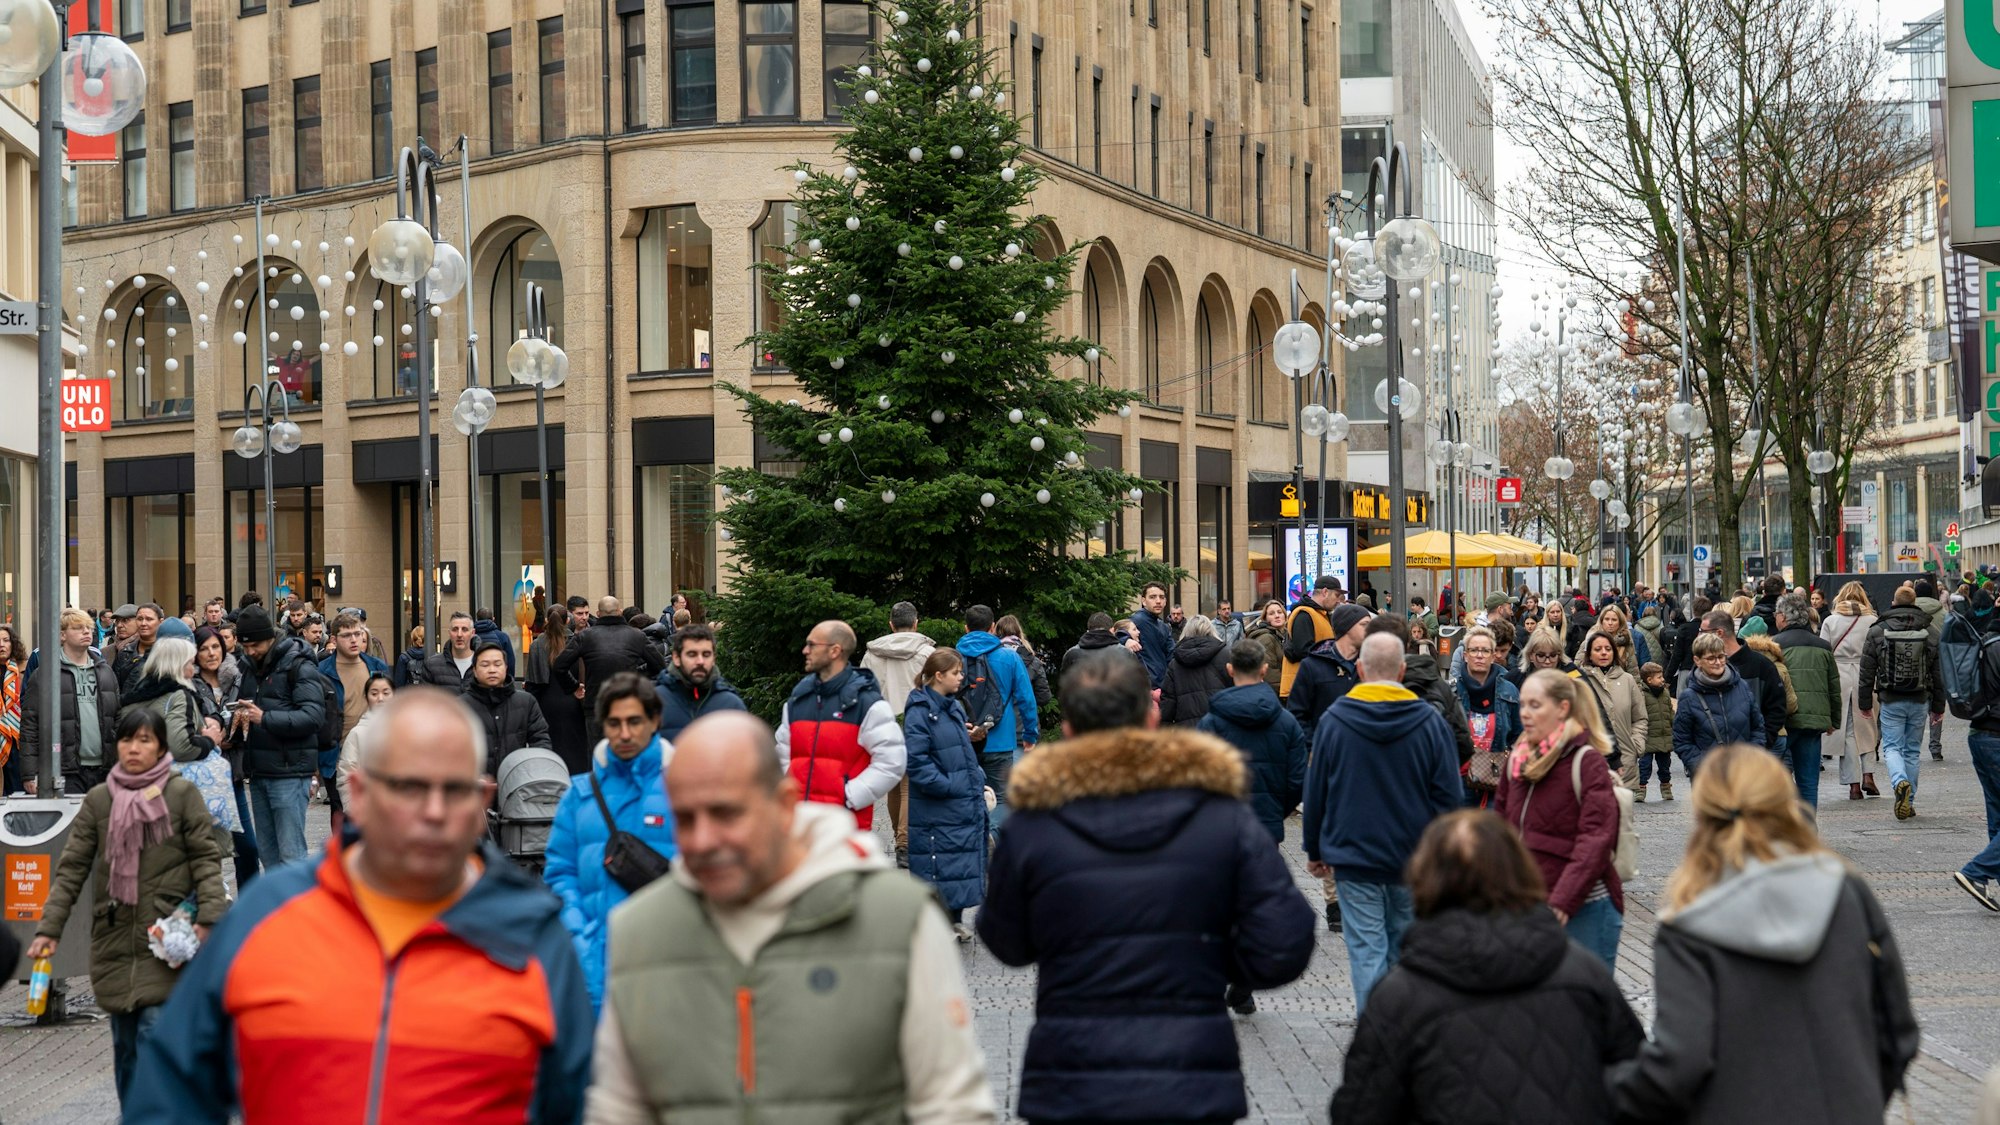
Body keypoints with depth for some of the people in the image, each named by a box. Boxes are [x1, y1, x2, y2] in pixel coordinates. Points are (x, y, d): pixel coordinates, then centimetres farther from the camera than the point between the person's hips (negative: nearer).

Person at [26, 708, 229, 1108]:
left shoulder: (183, 794, -2)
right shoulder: (98, 800, 5)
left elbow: (206, 858, -1)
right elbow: (72, 867, 4)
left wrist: (208, 917, -13)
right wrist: (48, 928, -3)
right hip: (114, 943, 3)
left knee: (156, 1036, -12)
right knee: (125, 1044, 10)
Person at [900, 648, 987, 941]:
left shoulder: (954, 708, 13)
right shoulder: (920, 711, -15)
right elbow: (916, 760, -20)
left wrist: (977, 781, 12)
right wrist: (947, 786, -21)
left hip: (966, 804, 9)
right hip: (937, 808, -9)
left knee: (964, 859, 13)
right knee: (938, 863, -1)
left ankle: (955, 919, 26)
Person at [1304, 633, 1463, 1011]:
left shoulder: (1334, 721, -5)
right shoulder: (1430, 721, -4)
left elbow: (1315, 792, 2)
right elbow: (1450, 796, -1)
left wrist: (1314, 850, 13)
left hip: (1354, 857, -2)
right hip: (1415, 859, 2)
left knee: (1367, 951, -1)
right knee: (1403, 948, 15)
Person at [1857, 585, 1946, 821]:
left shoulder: (1877, 632, -4)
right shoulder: (1931, 633, 1)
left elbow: (1867, 671, -1)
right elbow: (1939, 673, 5)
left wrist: (1865, 702, 7)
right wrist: (1938, 705, 13)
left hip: (1891, 701, -2)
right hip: (1919, 702, 2)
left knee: (1892, 746, 4)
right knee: (1913, 750, 12)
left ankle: (1900, 782, -25)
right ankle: (1909, 801, 15)